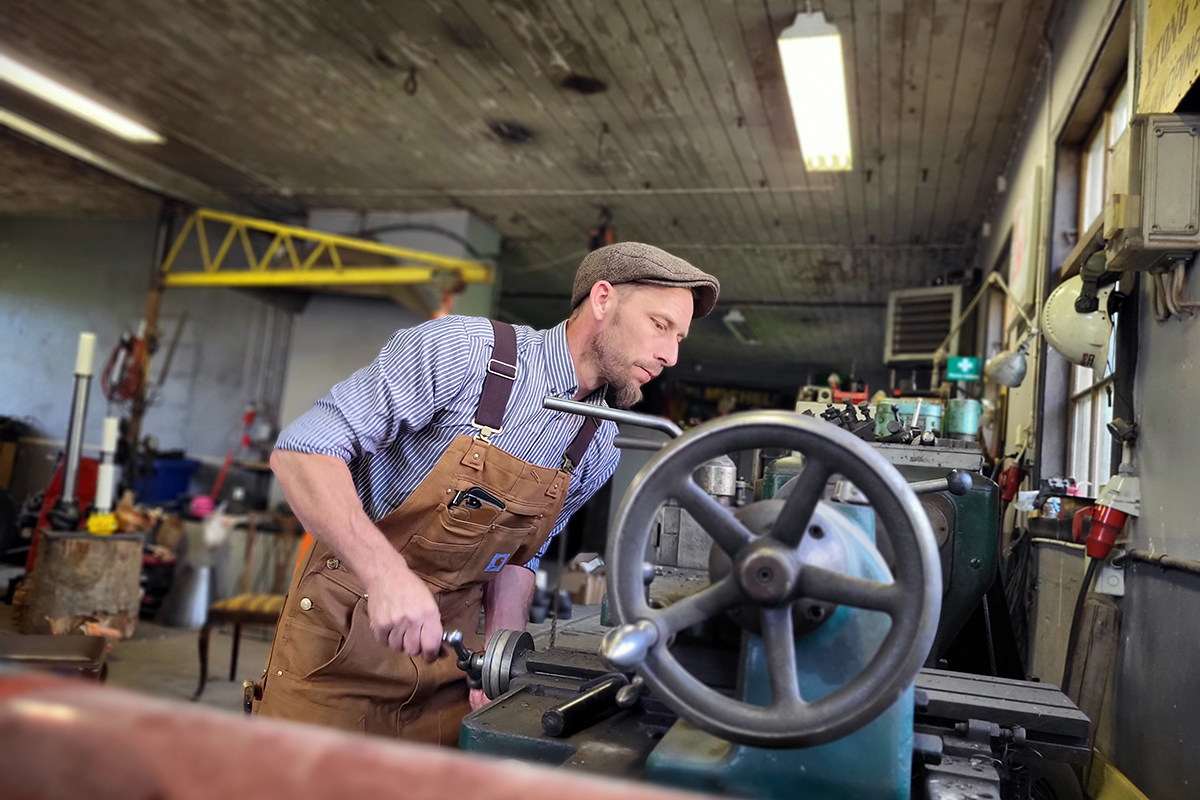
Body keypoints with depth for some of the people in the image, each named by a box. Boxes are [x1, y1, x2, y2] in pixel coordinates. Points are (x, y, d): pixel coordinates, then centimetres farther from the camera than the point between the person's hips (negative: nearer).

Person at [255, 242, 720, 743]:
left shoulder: (599, 449, 0)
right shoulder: (460, 350, -20)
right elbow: (304, 451, -23)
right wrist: (387, 573, -34)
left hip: (449, 641, 5)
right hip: (344, 624, -4)